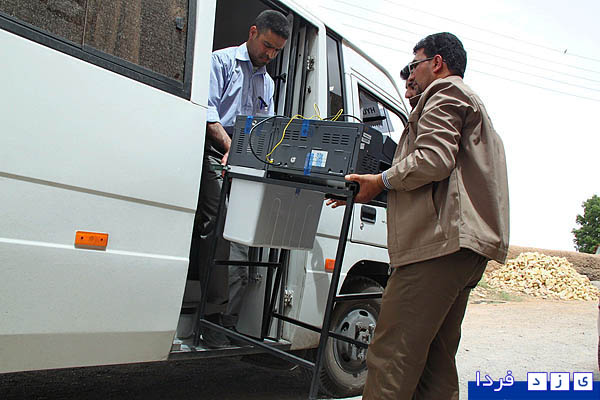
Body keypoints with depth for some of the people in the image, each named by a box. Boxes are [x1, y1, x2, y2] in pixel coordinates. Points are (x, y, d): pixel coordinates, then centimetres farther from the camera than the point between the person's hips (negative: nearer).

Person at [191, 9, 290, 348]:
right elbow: (208, 109, -4)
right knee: (220, 231, -15)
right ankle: (215, 317, -11)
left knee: (242, 239, -3)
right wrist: (230, 146, -15)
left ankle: (227, 321, 0)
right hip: (218, 154, -6)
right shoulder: (222, 60, 10)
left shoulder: (268, 83, 30)